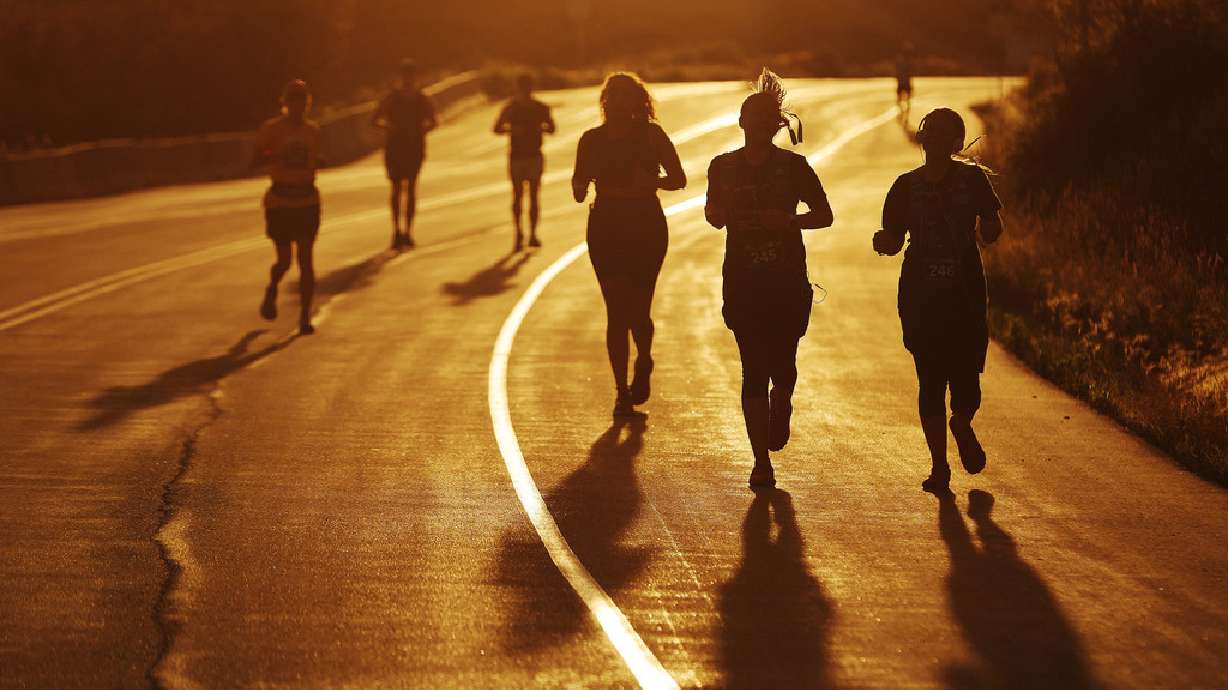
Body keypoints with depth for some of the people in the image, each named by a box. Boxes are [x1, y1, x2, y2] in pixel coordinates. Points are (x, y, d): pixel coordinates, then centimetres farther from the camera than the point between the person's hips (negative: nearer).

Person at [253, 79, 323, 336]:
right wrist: (278, 156, -26)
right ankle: (271, 290, 34)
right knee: (284, 260, 0)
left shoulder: (313, 130, 9)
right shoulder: (272, 129, -5)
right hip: (279, 201, -3)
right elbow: (255, 161, -12)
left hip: (308, 200, 3)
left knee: (306, 259, -5)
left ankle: (305, 317, -3)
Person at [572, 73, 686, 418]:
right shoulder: (592, 140, 5)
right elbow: (579, 190, 8)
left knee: (637, 311, -5)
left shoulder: (652, 135, 0)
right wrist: (581, 189, -16)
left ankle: (643, 363, 28)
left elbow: (678, 179, 3)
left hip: (647, 227, -1)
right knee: (617, 312, -2)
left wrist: (652, 181, -17)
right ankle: (623, 392, 6)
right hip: (606, 230, 1)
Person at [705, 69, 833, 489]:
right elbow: (714, 216, 16)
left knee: (782, 364, -4)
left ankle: (780, 407, 34)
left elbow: (824, 215, 6)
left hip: (788, 281, -1)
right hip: (743, 281, 1)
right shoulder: (723, 167, 4)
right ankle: (761, 460, 4)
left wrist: (790, 220, -13)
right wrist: (722, 214, -9)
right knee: (754, 369, -3)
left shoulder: (794, 166, 0)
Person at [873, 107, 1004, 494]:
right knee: (931, 382, -2)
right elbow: (893, 242, 8)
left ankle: (962, 427, 31)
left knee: (966, 382, -4)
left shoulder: (973, 179, 3)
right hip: (921, 299, 1)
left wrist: (986, 229, -14)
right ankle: (939, 466, 8)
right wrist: (883, 242, -13)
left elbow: (992, 230, 7)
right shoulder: (907, 186, 5)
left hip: (966, 298, -1)